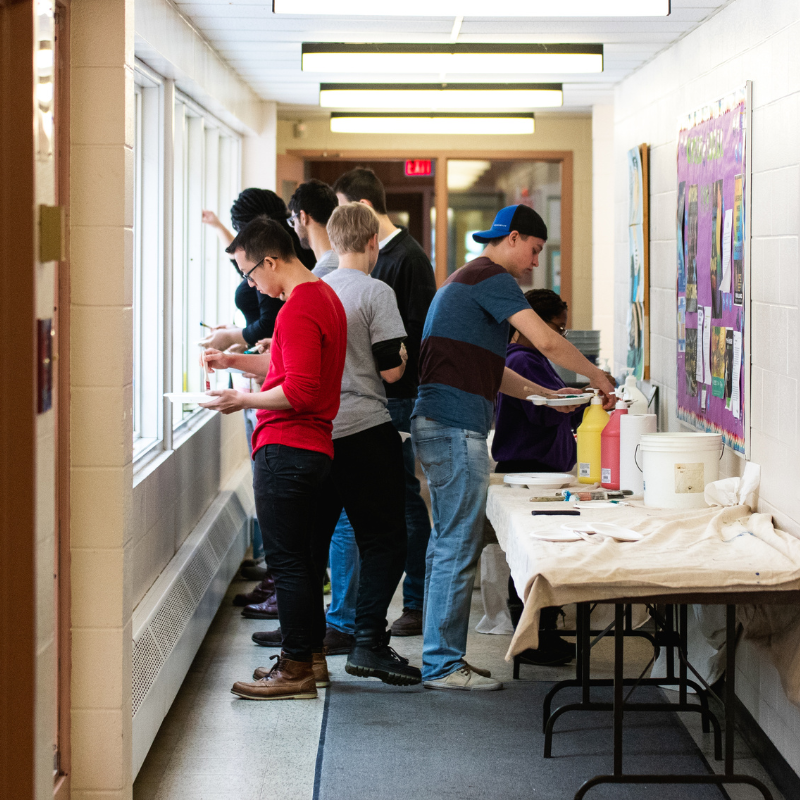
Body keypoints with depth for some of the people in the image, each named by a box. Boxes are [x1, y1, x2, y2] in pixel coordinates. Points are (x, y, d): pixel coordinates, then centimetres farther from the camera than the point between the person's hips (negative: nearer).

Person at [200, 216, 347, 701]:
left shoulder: (298, 311, -18)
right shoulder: (325, 296, 15)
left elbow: (300, 390, -24)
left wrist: (244, 401, -13)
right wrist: (236, 361, 21)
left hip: (286, 450, -10)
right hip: (313, 447, 10)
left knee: (287, 561, -5)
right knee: (301, 557, 17)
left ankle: (296, 671, 0)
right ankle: (312, 658, 24)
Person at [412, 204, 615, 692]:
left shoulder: (465, 281, 26)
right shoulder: (492, 279, -7)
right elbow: (546, 341, -16)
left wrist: (547, 395, 23)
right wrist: (598, 378, -3)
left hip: (439, 426, 11)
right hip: (456, 427, -11)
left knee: (450, 543, 14)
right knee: (459, 547, -8)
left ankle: (441, 655, 18)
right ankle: (443, 665, -5)